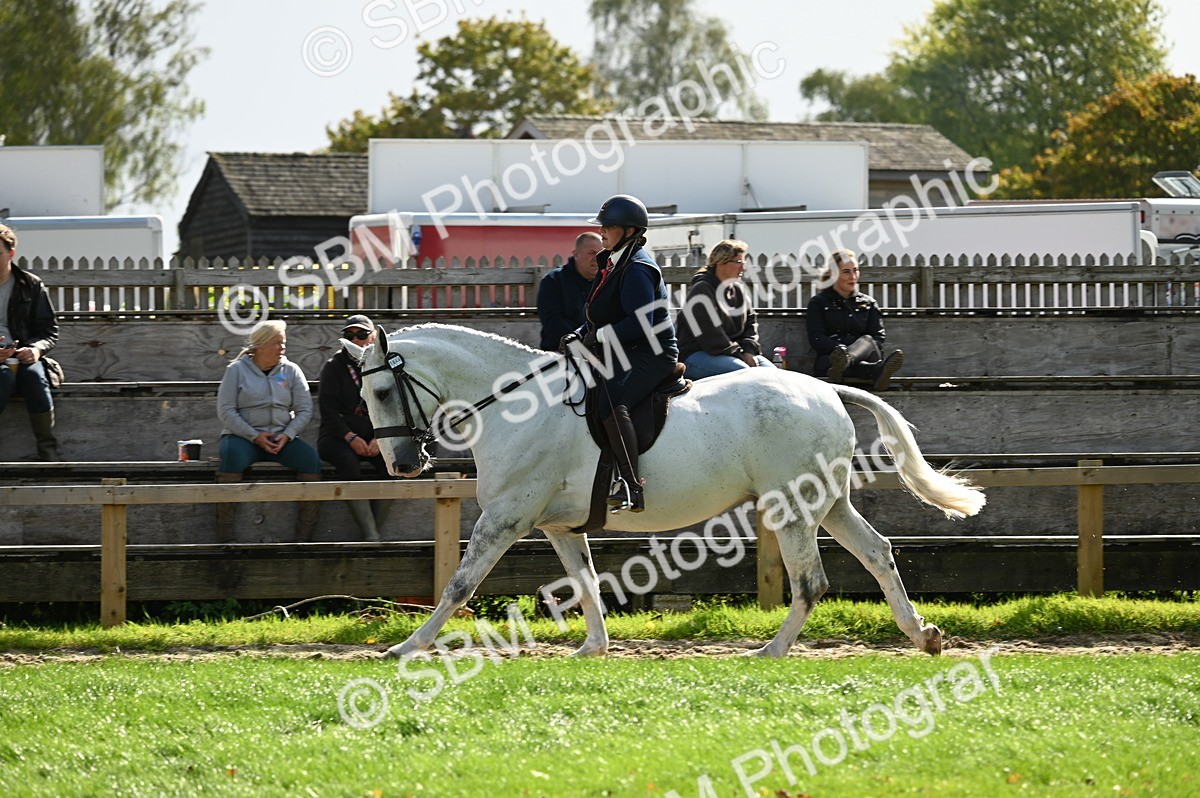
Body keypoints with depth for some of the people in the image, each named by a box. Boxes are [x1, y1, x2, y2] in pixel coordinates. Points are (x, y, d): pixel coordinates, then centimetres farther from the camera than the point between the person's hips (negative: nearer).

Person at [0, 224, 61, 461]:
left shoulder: (31, 285, 9)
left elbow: (49, 331, 12)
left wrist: (36, 349, -11)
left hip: (22, 355, 1)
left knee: (34, 376, -34)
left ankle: (48, 453, -31)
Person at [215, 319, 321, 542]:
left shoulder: (291, 371, 12)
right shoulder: (236, 370, 3)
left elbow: (305, 410, 6)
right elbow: (226, 411, -5)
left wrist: (287, 436, -12)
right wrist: (255, 437, -16)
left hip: (281, 437, 3)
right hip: (243, 436, -3)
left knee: (310, 457, -26)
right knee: (232, 456, -37)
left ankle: (304, 535, -25)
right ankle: (225, 537, -36)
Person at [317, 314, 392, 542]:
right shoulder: (334, 367, 3)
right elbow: (329, 411, -3)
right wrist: (351, 438, -16)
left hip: (375, 437, 2)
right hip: (337, 436, -2)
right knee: (348, 463, -34)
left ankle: (375, 529, -25)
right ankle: (371, 535, -38)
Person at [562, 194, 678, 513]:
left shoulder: (637, 270, -14)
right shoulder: (612, 264, 17)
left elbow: (640, 323, -23)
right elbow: (597, 318, 24)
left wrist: (600, 336, -20)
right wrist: (578, 335, 6)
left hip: (651, 355, -11)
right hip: (623, 355, 11)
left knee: (610, 400, -34)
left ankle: (631, 487, -40)